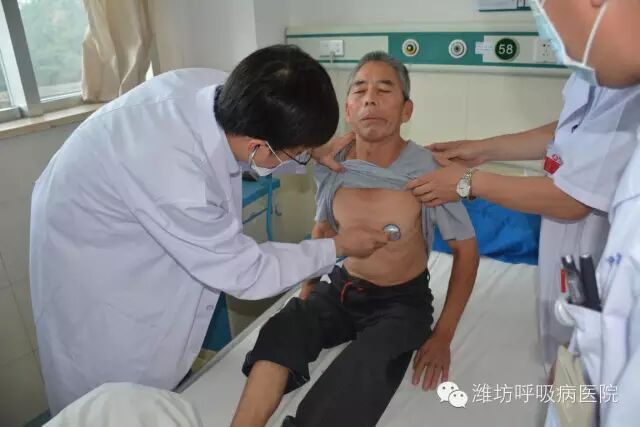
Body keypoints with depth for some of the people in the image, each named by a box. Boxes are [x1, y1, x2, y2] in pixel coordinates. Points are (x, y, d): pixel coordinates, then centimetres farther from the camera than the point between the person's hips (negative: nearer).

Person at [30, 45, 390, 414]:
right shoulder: (175, 183, -42)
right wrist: (337, 247, -16)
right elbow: (244, 273, -25)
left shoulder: (219, 90, -24)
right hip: (90, 256, -6)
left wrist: (313, 150, -8)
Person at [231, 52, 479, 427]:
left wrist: (443, 335, -12)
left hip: (401, 301, -3)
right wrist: (305, 297, 4)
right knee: (279, 333, -27)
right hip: (342, 287, 4)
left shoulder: (429, 173, -20)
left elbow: (467, 251, -8)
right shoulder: (330, 166, -9)